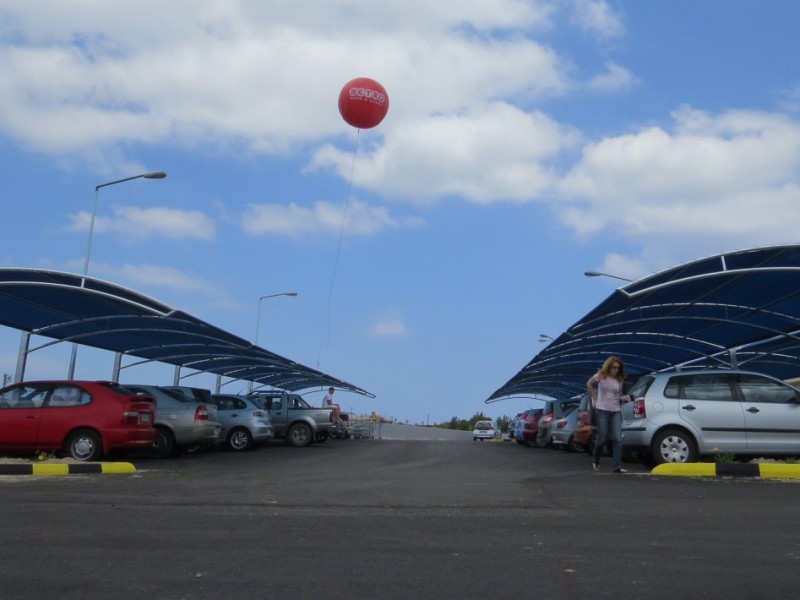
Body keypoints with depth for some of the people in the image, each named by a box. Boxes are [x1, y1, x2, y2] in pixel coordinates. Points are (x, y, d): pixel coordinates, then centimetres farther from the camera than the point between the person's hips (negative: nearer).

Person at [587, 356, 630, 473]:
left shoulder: (619, 379, 8)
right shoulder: (601, 375, -2)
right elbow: (589, 384, 11)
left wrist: (623, 398, -3)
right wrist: (595, 398, 4)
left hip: (616, 411, 3)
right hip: (602, 410, -3)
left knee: (617, 439, -7)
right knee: (602, 438, -1)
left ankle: (617, 466, -5)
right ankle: (595, 460, 25)